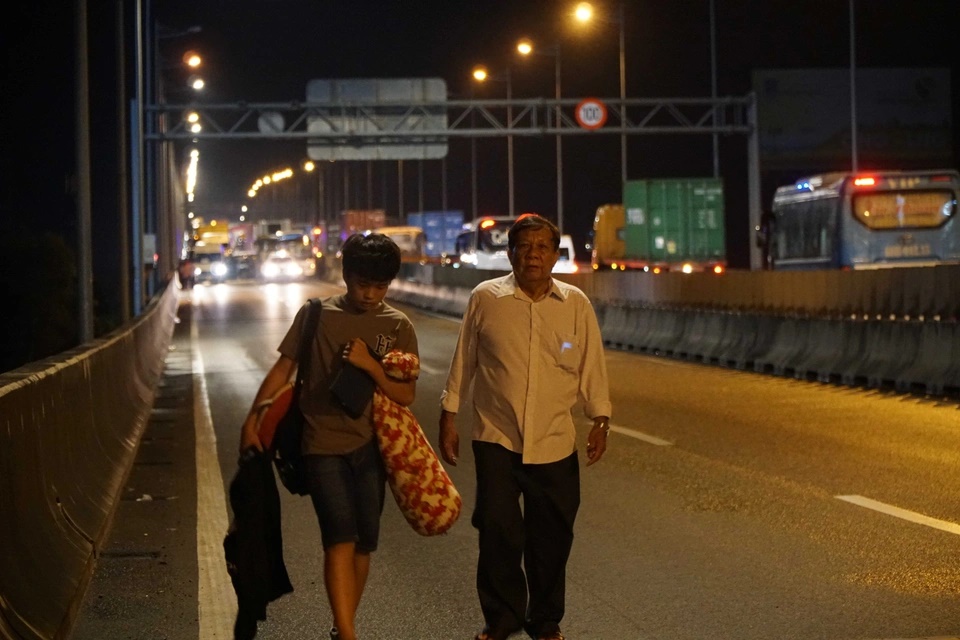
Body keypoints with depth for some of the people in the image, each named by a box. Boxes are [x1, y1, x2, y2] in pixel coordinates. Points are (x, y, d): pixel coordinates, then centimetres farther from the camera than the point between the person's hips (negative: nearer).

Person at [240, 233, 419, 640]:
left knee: (364, 543, 9)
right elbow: (283, 369, 5)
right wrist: (253, 418, -2)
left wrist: (370, 364, -15)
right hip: (323, 443, -3)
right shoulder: (316, 315, 0)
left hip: (370, 446, 3)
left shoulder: (398, 327, 3)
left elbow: (406, 396, 0)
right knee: (340, 539, -15)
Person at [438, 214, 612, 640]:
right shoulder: (485, 298, -2)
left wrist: (600, 420, 4)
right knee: (498, 532, -3)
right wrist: (449, 418, 7)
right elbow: (462, 362, 5)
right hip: (496, 439, -1)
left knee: (551, 538, 9)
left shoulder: (575, 305, 2)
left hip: (555, 444, 1)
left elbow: (591, 365, 8)